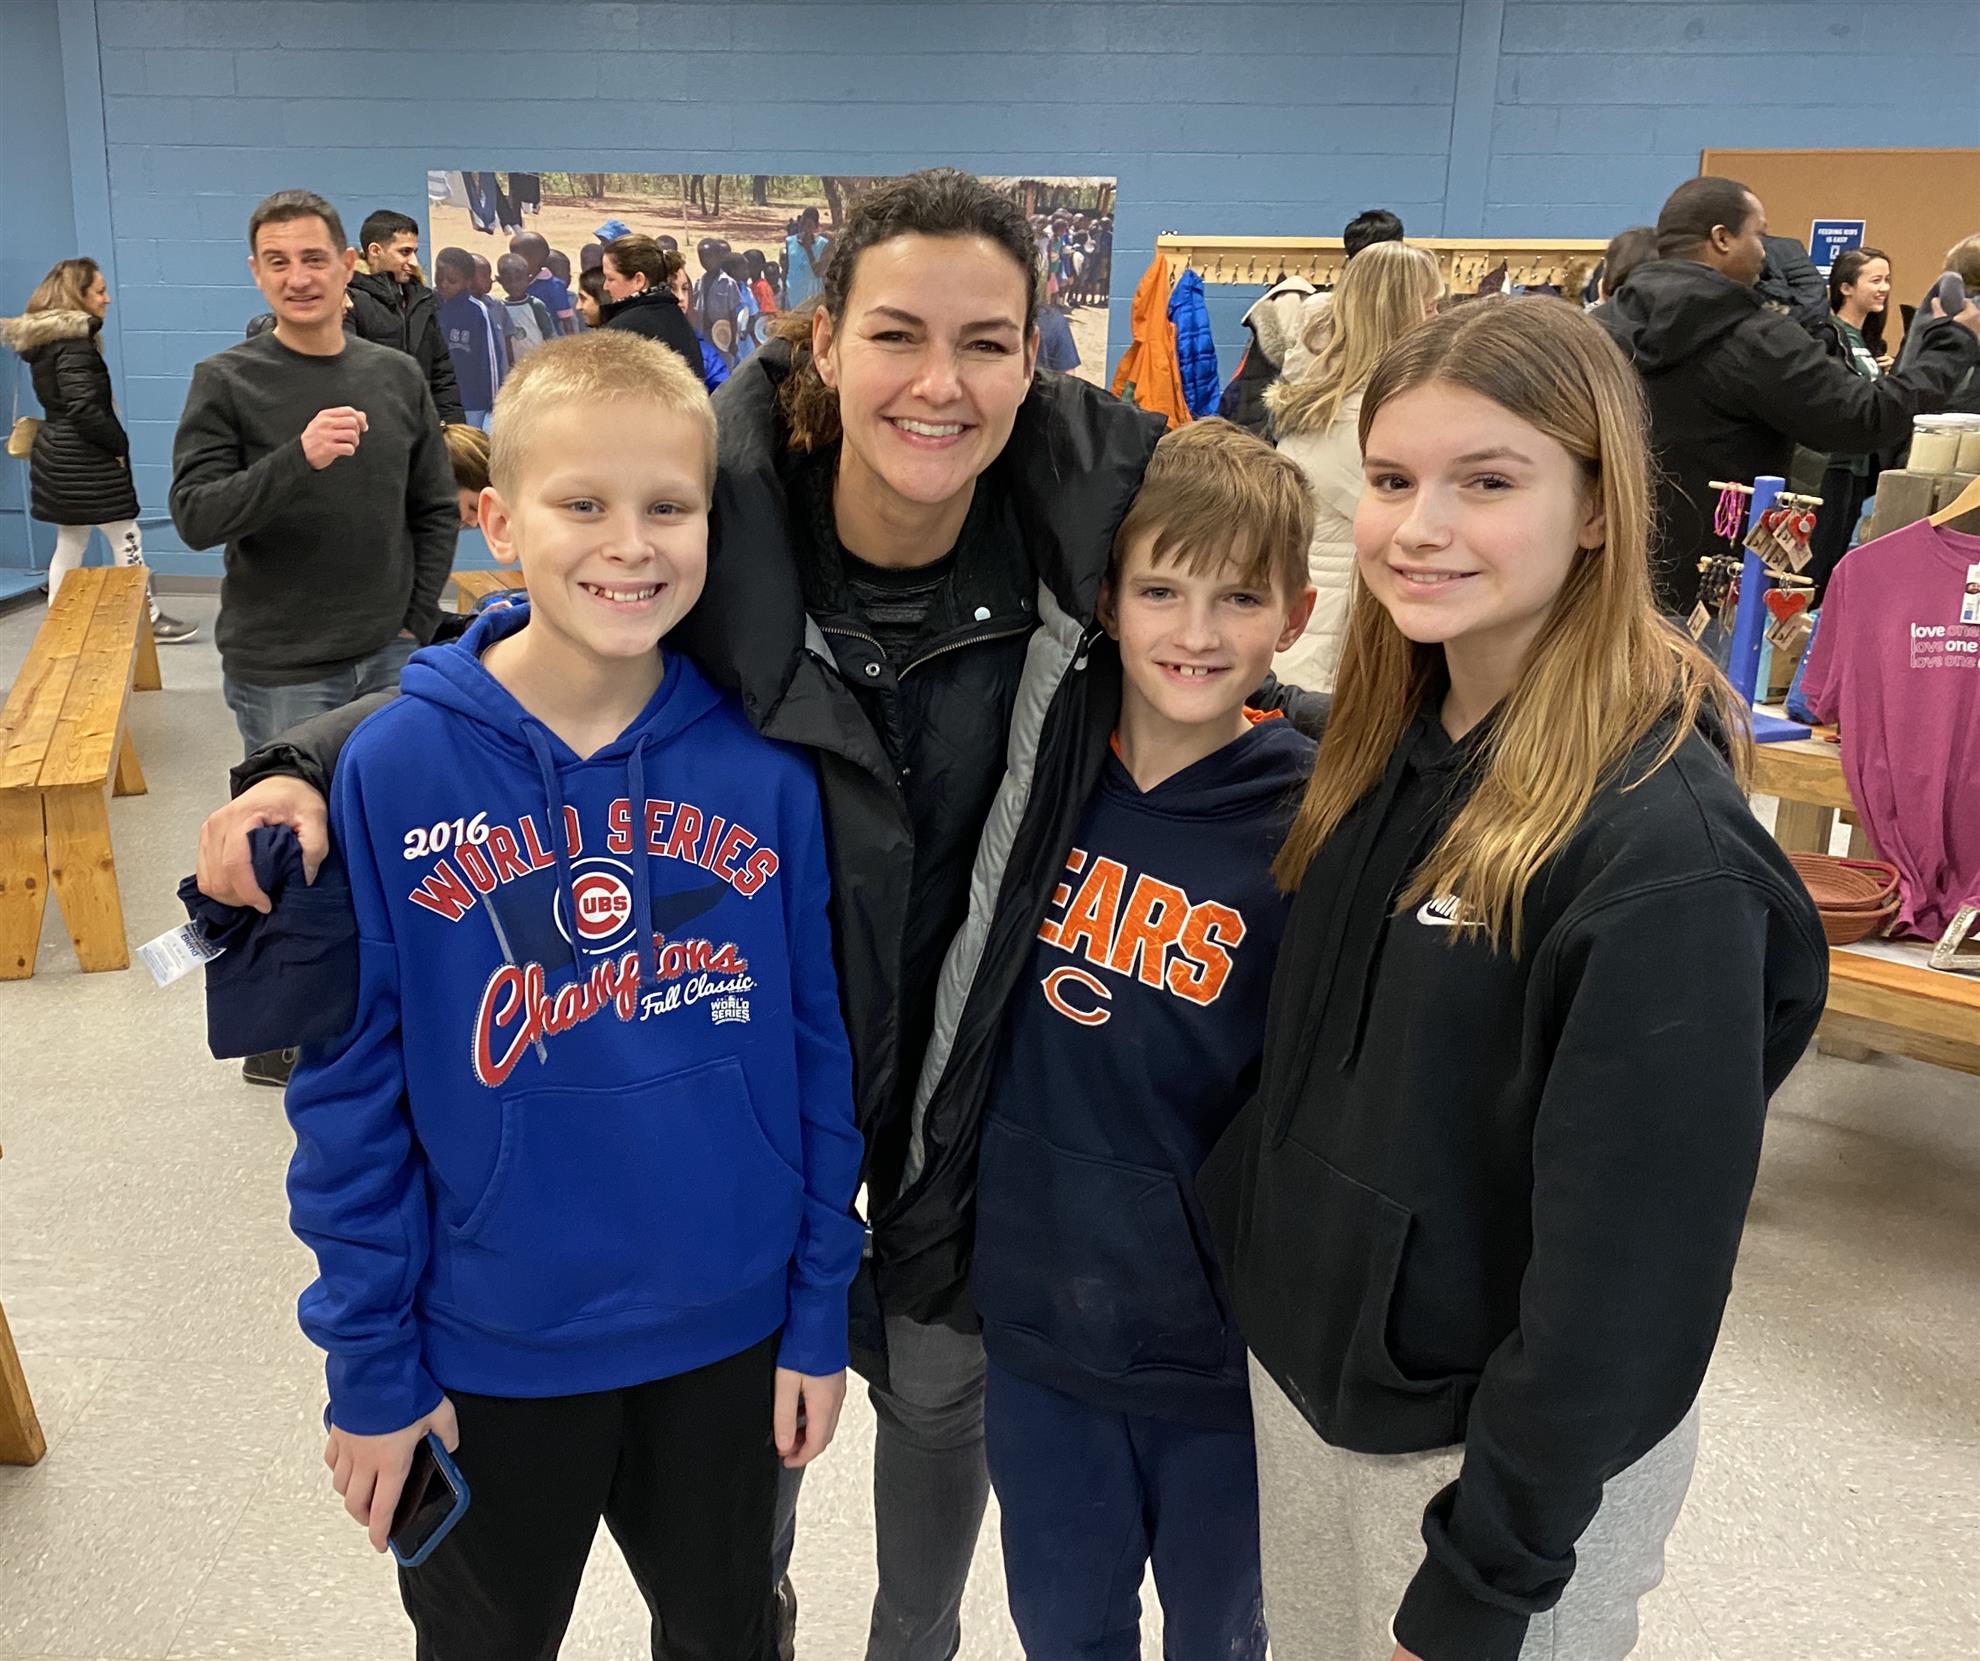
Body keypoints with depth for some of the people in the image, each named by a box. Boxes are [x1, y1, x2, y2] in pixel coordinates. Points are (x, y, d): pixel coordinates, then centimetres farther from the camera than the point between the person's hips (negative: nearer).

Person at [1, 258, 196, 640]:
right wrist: (120, 443, -12)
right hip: (85, 460, -9)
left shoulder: (44, 340, 12)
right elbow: (83, 409, -24)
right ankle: (150, 620, 8)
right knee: (127, 538, 1)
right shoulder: (74, 343, -17)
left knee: (70, 542, 15)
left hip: (56, 454, 9)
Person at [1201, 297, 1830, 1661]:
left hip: (1512, 1448, -6)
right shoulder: (1387, 748, -2)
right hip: (1304, 1368, 7)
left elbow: (1626, 1265, -22)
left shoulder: (1662, 852, -25)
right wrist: (1252, 1265, 10)